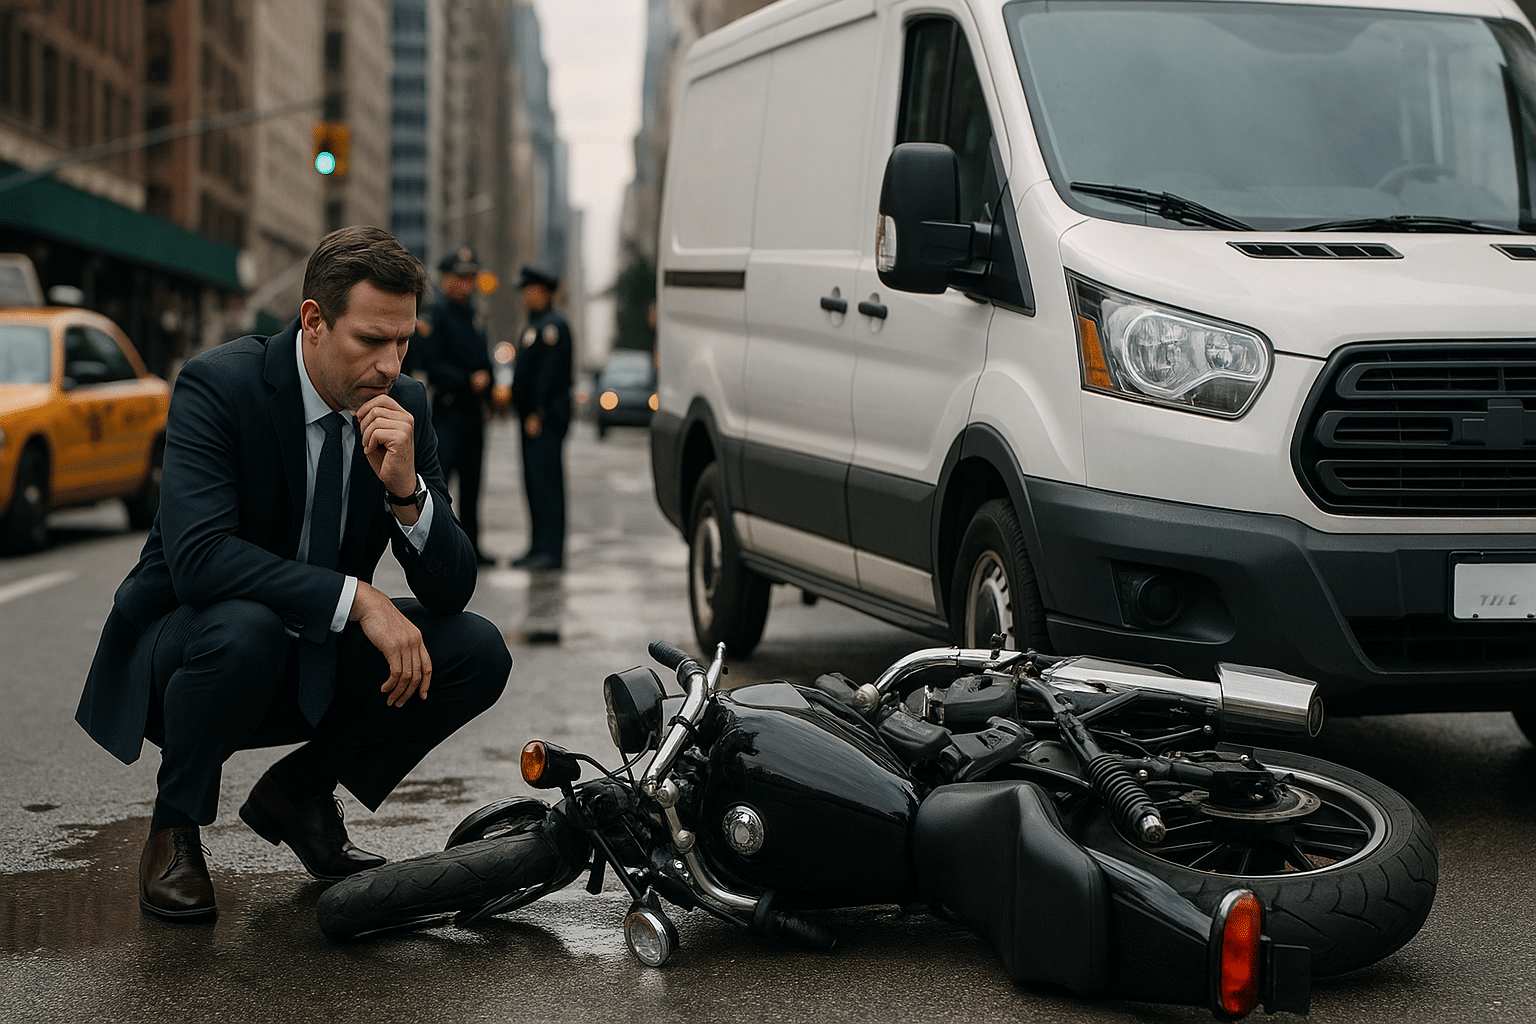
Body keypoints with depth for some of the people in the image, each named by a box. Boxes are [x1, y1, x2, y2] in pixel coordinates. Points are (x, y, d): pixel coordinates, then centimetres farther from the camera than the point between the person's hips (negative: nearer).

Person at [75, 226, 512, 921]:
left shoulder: (403, 407, -6)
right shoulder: (217, 385, -20)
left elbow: (451, 590, -9)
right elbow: (197, 556, -34)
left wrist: (407, 490, -28)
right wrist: (355, 598, -38)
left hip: (316, 664, 5)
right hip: (182, 651, -5)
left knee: (478, 652, -14)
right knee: (245, 629, -38)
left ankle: (298, 791, 6)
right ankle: (175, 827, -10)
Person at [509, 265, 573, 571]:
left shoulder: (553, 326, -11)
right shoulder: (534, 326, 21)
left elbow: (551, 372, -19)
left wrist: (537, 414, -22)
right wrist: (526, 413, 18)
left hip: (546, 417, -10)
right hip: (533, 417, 10)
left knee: (545, 480, -12)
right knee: (534, 481, 9)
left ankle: (550, 551, -13)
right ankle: (540, 548, 12)